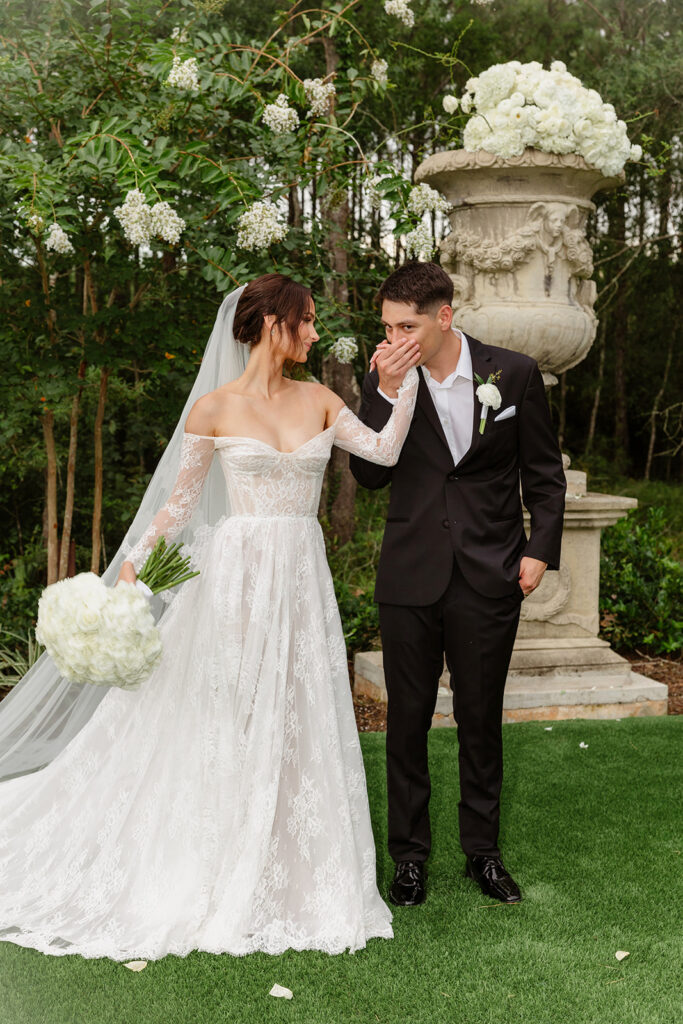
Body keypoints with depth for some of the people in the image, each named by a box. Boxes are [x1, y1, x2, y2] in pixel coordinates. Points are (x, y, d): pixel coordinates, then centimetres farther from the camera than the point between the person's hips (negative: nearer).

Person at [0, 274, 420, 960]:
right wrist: (132, 565, -5)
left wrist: (404, 383, -4)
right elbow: (183, 499, 2)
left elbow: (384, 451, -1)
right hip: (238, 573, -4)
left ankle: (288, 872, 19)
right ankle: (224, 877, 17)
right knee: (233, 715, 2)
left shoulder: (317, 400, 9)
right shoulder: (215, 408, -3)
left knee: (297, 717, 7)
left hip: (302, 576, 4)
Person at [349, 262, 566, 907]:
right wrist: (386, 393, -16)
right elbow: (369, 475, -8)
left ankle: (483, 852, 26)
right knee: (407, 719, 7)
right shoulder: (383, 383, -1)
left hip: (489, 578, -1)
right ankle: (409, 856, 21)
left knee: (481, 720, 10)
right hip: (410, 578, 1)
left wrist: (539, 549, -2)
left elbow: (544, 472, 5)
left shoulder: (514, 374, -3)